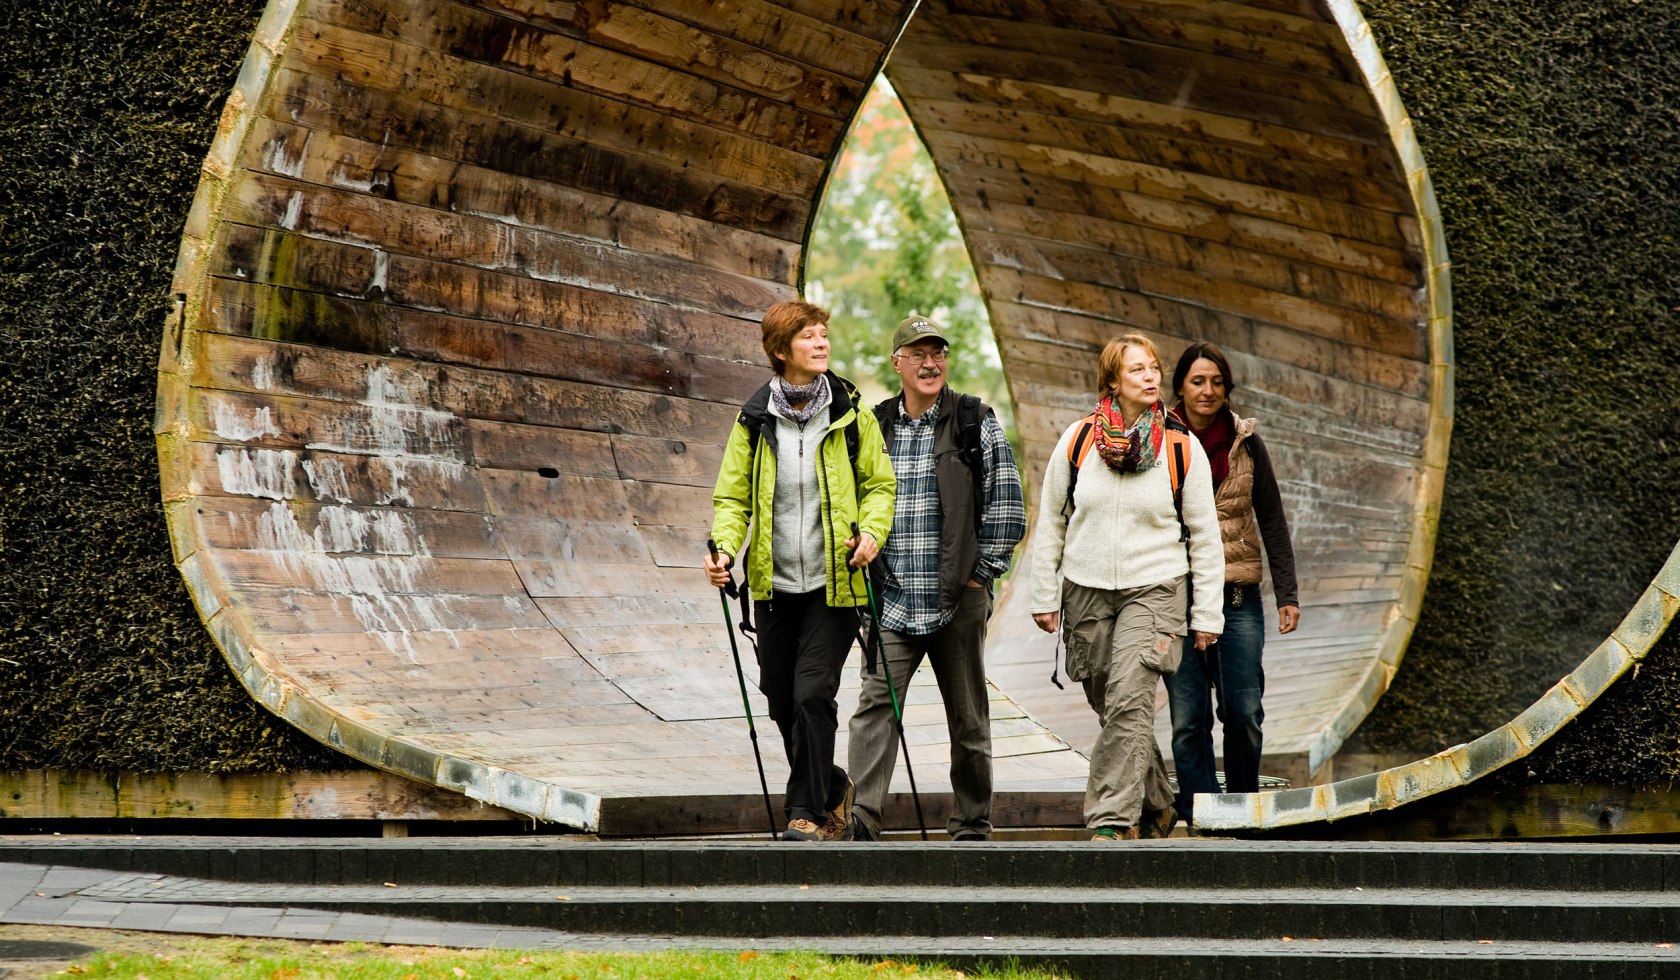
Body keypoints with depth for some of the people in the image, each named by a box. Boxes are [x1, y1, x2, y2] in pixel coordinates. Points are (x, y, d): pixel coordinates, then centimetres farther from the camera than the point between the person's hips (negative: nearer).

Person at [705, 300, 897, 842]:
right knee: (781, 699, 10)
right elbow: (732, 496, 6)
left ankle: (808, 811, -2)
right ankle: (833, 788, 33)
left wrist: (872, 531, -11)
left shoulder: (850, 414, 0)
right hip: (775, 583, 3)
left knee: (813, 694, -13)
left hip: (835, 581, -3)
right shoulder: (754, 420, 2)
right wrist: (724, 549, -12)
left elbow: (880, 483, 8)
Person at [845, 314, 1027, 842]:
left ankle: (972, 826, 17)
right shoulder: (874, 427, 10)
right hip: (893, 601, 2)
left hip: (959, 600, -2)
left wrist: (981, 572, -2)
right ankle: (861, 821, -17)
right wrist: (868, 570, 9)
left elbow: (1005, 505, 1)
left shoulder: (977, 422, 2)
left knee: (968, 718, 7)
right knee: (874, 706, -12)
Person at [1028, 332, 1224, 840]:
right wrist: (1044, 595, 7)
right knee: (1113, 708, 10)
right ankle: (1156, 807, 29)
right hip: (1086, 590, 3)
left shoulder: (1184, 448, -1)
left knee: (1129, 699, -18)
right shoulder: (1077, 440, 1)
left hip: (1155, 589, -3)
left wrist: (1207, 613, 3)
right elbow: (1050, 522, 9)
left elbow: (1204, 536, 4)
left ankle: (1113, 819, -19)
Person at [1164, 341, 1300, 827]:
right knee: (1188, 719, -1)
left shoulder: (1246, 444, 5)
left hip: (1237, 596, 0)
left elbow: (1272, 522, 7)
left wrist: (1287, 595, 4)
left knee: (1244, 712, -4)